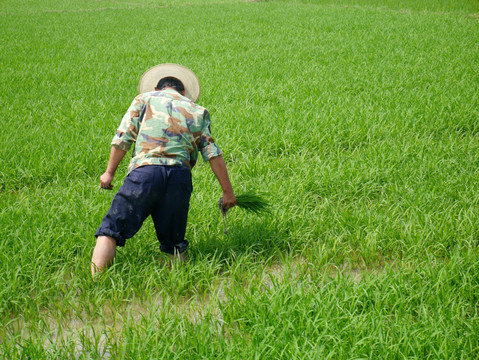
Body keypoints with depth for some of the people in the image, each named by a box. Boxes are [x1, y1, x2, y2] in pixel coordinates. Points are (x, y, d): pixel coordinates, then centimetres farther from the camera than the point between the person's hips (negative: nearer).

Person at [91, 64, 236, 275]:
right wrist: (227, 191, 15)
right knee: (174, 242, 14)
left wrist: (109, 172, 17)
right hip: (180, 176, 3)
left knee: (110, 231, -1)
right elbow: (213, 154, 14)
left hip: (145, 170, -2)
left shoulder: (145, 99, 18)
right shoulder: (197, 110, 23)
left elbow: (122, 139, 9)